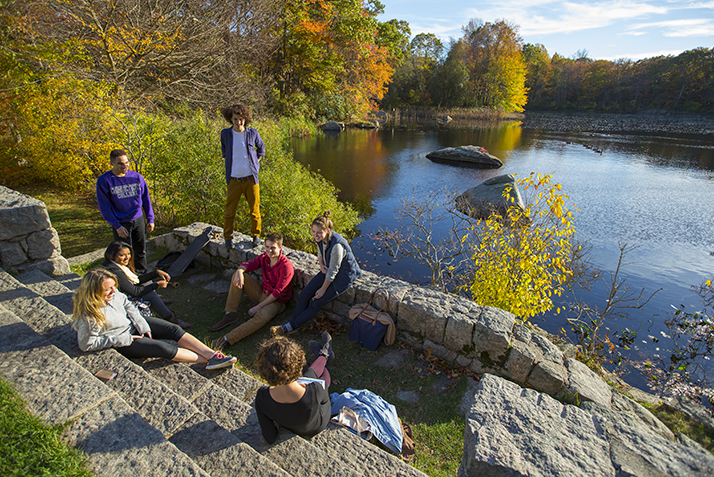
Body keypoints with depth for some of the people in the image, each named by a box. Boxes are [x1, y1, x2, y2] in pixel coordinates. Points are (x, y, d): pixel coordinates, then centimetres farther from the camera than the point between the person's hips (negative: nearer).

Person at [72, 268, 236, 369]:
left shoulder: (113, 294, -11)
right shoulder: (88, 317, -27)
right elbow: (87, 344, -18)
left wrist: (141, 324, -5)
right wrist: (122, 339, -20)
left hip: (133, 325, 6)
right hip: (121, 343, -6)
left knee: (174, 330, -14)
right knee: (164, 347, -24)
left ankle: (212, 354, -20)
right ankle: (207, 361, -20)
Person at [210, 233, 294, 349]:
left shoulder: (286, 266, -23)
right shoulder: (264, 257, 0)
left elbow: (278, 292, -23)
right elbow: (247, 265, -4)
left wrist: (259, 306, -23)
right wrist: (240, 271, -31)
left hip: (276, 300, -7)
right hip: (262, 292, 8)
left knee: (260, 317, -39)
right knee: (237, 276, -5)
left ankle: (226, 339, -36)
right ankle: (230, 314, -7)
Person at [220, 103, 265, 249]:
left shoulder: (253, 133, 0)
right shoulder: (225, 134, 1)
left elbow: (261, 147, 19)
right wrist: (229, 161, 13)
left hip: (251, 178, 0)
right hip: (234, 179, 0)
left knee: (254, 210, 6)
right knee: (229, 211, 4)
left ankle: (255, 235, 25)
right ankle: (228, 237, 23)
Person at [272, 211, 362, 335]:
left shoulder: (337, 245, -35)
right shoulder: (321, 238, -10)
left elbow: (333, 271, -24)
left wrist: (323, 289, -13)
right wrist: (321, 265, -7)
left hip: (343, 276, -8)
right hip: (328, 270, 8)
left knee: (317, 303, -9)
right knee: (304, 294, -3)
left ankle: (290, 327, 0)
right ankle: (293, 323, 7)